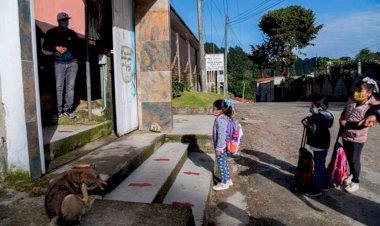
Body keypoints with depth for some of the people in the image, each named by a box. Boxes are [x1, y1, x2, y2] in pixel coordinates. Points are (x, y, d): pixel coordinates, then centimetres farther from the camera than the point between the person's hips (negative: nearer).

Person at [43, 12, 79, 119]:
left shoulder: (72, 33, 9)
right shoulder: (52, 33, 5)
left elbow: (76, 47, 8)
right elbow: (45, 46, 6)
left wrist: (66, 49, -8)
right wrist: (56, 48, -10)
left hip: (72, 63, 1)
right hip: (59, 63, -1)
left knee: (70, 86, 0)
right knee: (59, 87, -3)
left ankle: (68, 108, 7)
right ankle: (59, 109, 5)